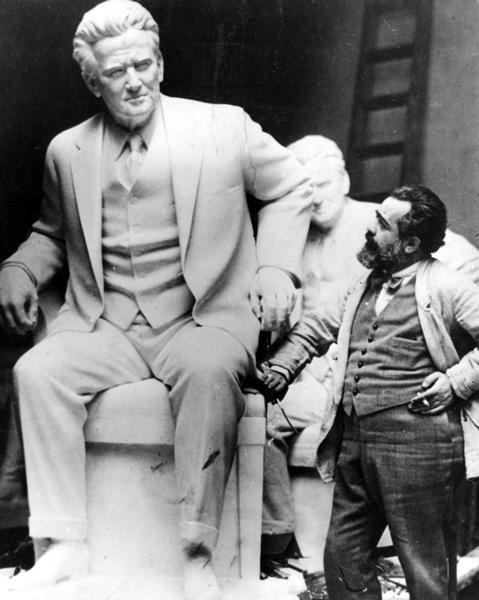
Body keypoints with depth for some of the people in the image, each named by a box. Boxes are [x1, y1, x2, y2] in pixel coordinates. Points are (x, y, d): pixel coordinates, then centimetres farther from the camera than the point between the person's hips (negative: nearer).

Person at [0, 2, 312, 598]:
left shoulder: (225, 126, 4)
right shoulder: (66, 151, 12)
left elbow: (292, 189, 13)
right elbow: (52, 232, 26)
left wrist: (275, 268, -1)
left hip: (200, 321, -3)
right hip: (102, 326, 3)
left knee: (209, 372, -35)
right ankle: (65, 544, -15)